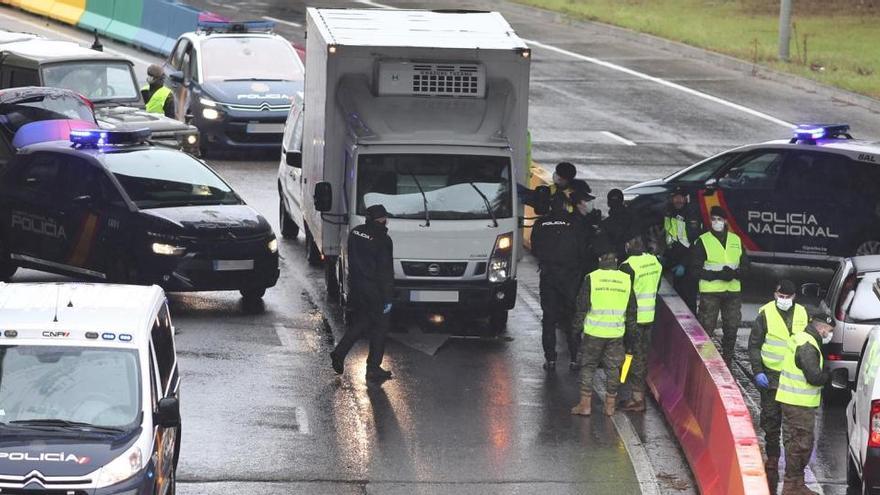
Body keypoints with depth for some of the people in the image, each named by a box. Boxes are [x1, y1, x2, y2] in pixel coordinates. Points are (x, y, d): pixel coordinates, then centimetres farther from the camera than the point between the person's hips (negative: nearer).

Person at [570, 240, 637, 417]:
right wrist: (631, 328, 18)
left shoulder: (591, 278, -8)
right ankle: (610, 405, 15)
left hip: (594, 332, -2)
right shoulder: (626, 280, 0)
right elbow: (631, 309, 7)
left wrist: (576, 327, 6)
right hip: (617, 333, 2)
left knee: (588, 366, 8)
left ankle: (585, 404, 9)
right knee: (613, 368, 11)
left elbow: (582, 306, -4)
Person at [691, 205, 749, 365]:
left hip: (733, 291, 4)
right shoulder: (703, 241, -2)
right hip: (710, 292, -4)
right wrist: (717, 275, -19)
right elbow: (696, 268, -6)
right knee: (706, 328, -4)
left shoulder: (736, 240, 9)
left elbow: (745, 265, 11)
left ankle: (727, 361, 22)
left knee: (731, 328, 9)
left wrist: (735, 273, -12)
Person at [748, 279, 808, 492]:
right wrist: (758, 371, -11)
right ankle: (772, 456, 13)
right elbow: (754, 345, -3)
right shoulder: (765, 314, -6)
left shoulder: (802, 314, 5)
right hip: (771, 376, -3)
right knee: (771, 419, 2)